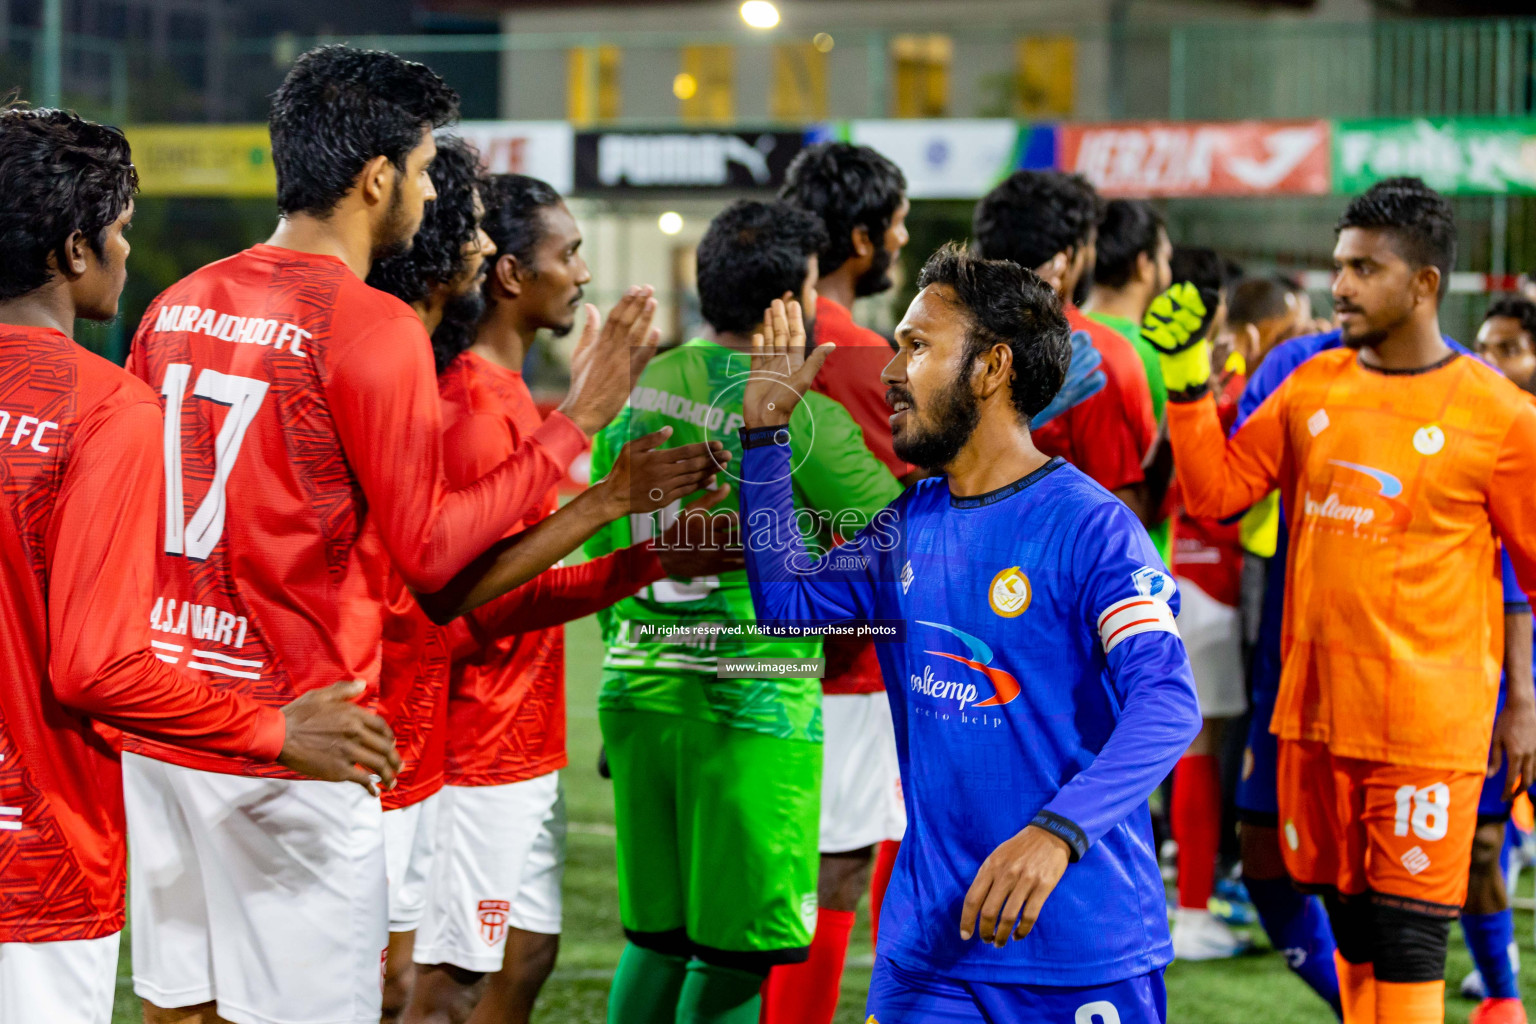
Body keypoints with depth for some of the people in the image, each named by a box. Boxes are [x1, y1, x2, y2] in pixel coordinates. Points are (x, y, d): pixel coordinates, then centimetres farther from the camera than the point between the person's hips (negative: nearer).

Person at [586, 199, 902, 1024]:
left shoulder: (636, 392, 8)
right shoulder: (797, 414, -12)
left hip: (637, 694, 7)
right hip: (753, 707, -7)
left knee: (655, 936, 15)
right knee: (734, 953, 1)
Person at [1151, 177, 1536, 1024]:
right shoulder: (1312, 386, 7)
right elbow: (1217, 490, 10)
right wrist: (1187, 380, 0)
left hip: (1427, 722, -5)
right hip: (1315, 705, 5)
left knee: (1407, 935, -5)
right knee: (1349, 926, 14)